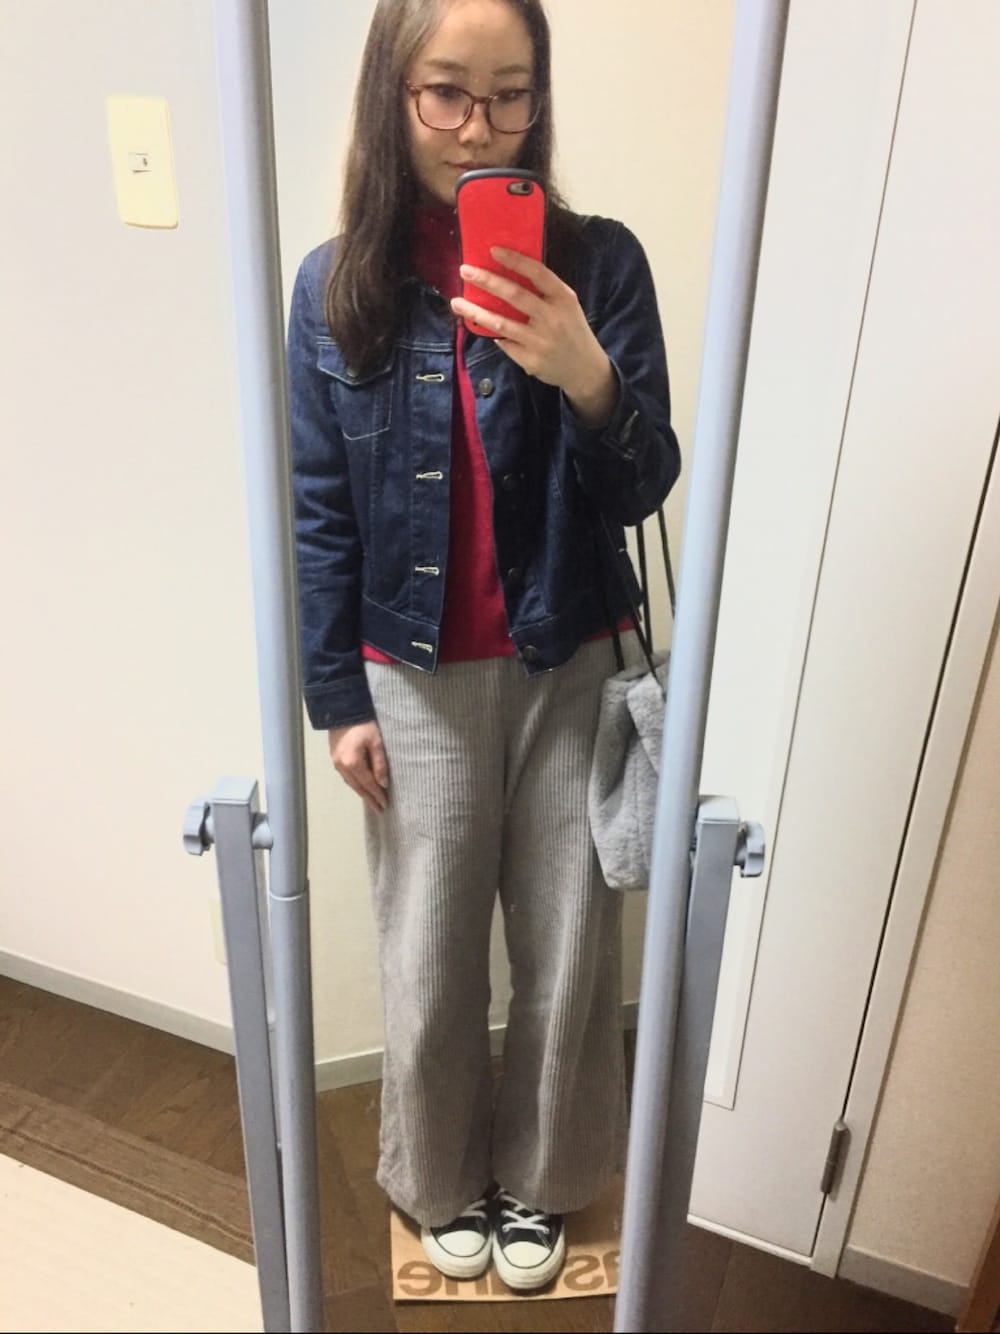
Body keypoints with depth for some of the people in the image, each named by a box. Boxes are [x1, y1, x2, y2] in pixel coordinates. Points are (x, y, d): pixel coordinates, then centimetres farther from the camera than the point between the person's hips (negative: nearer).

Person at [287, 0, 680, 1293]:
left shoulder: (598, 262, -5)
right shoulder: (336, 285, -3)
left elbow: (644, 491, -8)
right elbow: (320, 516, -1)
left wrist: (588, 380, -28)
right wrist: (337, 700, -1)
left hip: (572, 670, 0)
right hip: (419, 682, 0)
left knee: (569, 952, 14)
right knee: (429, 963, 14)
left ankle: (538, 1180, 42)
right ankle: (440, 1183, 43)